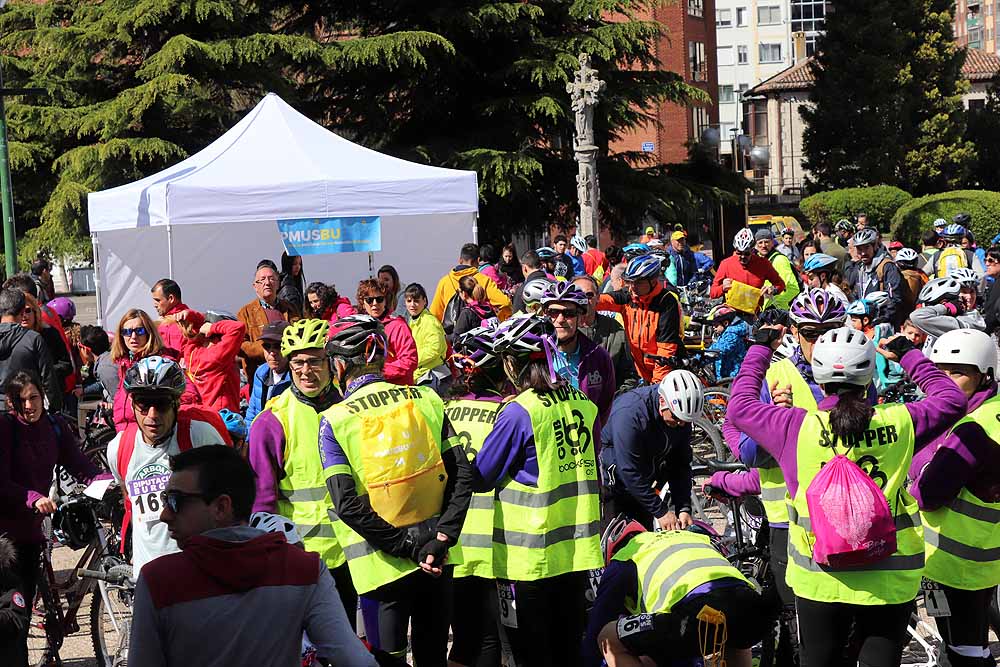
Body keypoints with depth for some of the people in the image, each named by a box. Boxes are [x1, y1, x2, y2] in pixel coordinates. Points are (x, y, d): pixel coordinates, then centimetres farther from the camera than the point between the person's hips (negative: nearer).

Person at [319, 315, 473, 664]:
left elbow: (347, 505, -15)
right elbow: (462, 474, -5)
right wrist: (441, 539, -8)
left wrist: (408, 548, -12)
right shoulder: (426, 399, 2)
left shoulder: (335, 421, -7)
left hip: (383, 566, -3)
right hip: (438, 561, 3)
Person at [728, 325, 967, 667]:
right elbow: (952, 399, 11)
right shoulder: (899, 423, -8)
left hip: (820, 579, 0)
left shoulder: (797, 426, -11)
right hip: (891, 581, 1)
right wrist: (909, 355, 21)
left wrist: (760, 349, 17)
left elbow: (740, 405, 6)